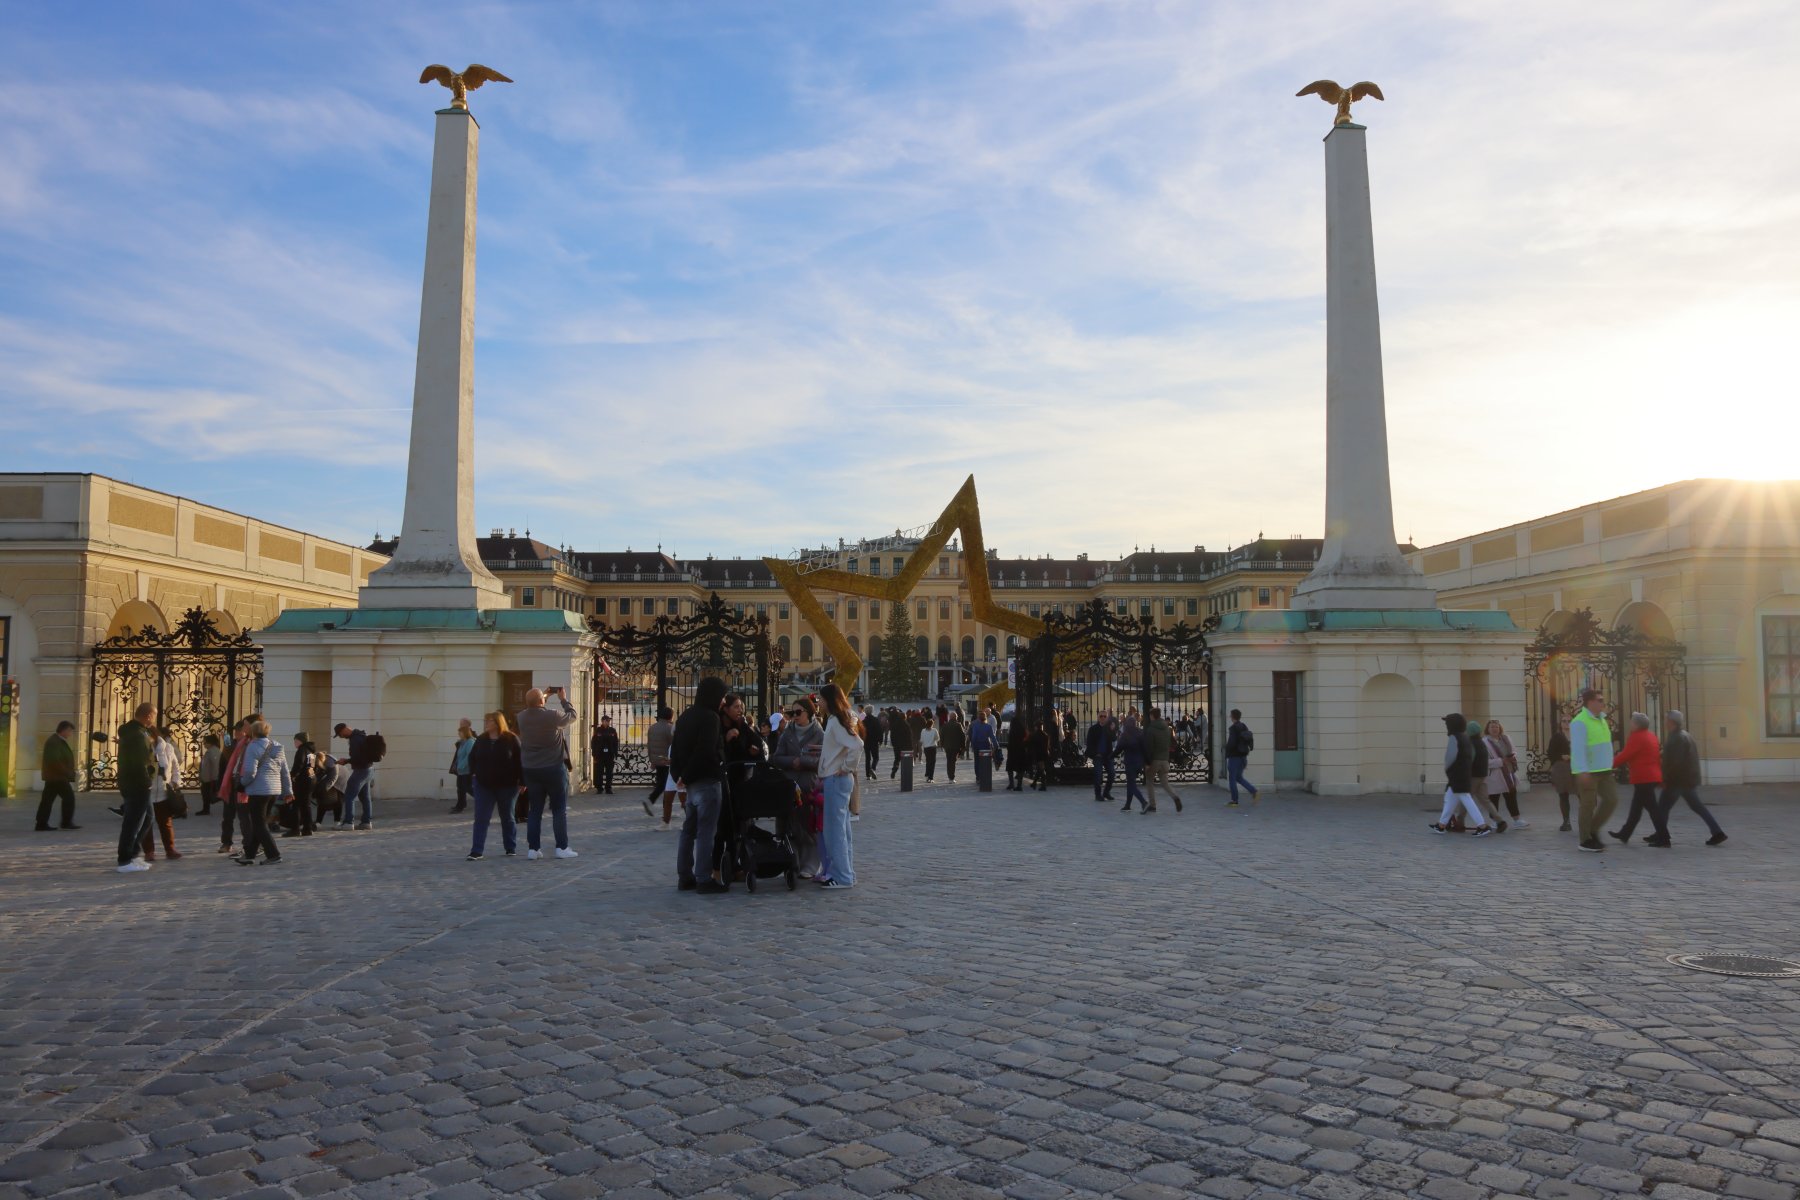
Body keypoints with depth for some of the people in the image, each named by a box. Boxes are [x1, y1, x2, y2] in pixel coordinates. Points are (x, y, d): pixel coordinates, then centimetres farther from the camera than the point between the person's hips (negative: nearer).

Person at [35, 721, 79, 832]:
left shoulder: (58, 741, 18)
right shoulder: (54, 742, -16)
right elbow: (55, 760, -24)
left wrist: (69, 773, 15)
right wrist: (67, 773, -20)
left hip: (54, 776, 11)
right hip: (57, 776, -11)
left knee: (48, 800, 8)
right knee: (69, 797, -7)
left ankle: (42, 824, 9)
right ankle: (67, 822, -3)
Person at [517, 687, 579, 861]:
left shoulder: (522, 718, -2)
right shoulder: (552, 716, -18)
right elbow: (572, 716, 0)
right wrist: (563, 699, 13)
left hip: (531, 770, 5)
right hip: (553, 769, -5)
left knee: (534, 810, 10)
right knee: (559, 810, 4)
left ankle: (532, 848, 9)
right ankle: (562, 848, 4)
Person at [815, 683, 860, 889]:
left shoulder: (836, 722, -16)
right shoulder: (834, 720, 14)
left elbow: (857, 745, -27)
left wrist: (847, 767, -17)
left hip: (837, 779, -10)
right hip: (834, 779, 10)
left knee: (835, 828, -6)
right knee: (839, 828, 14)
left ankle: (842, 876, -1)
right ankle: (835, 871, 21)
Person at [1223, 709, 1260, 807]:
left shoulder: (1233, 728, -17)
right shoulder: (1244, 727, 8)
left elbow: (1231, 743, -23)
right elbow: (1250, 741, 13)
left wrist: (1227, 754, -9)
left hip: (1234, 756, -8)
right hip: (1243, 756, 8)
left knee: (1232, 779, 3)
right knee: (1239, 778, 17)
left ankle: (1234, 801, 8)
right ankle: (1255, 792, 3)